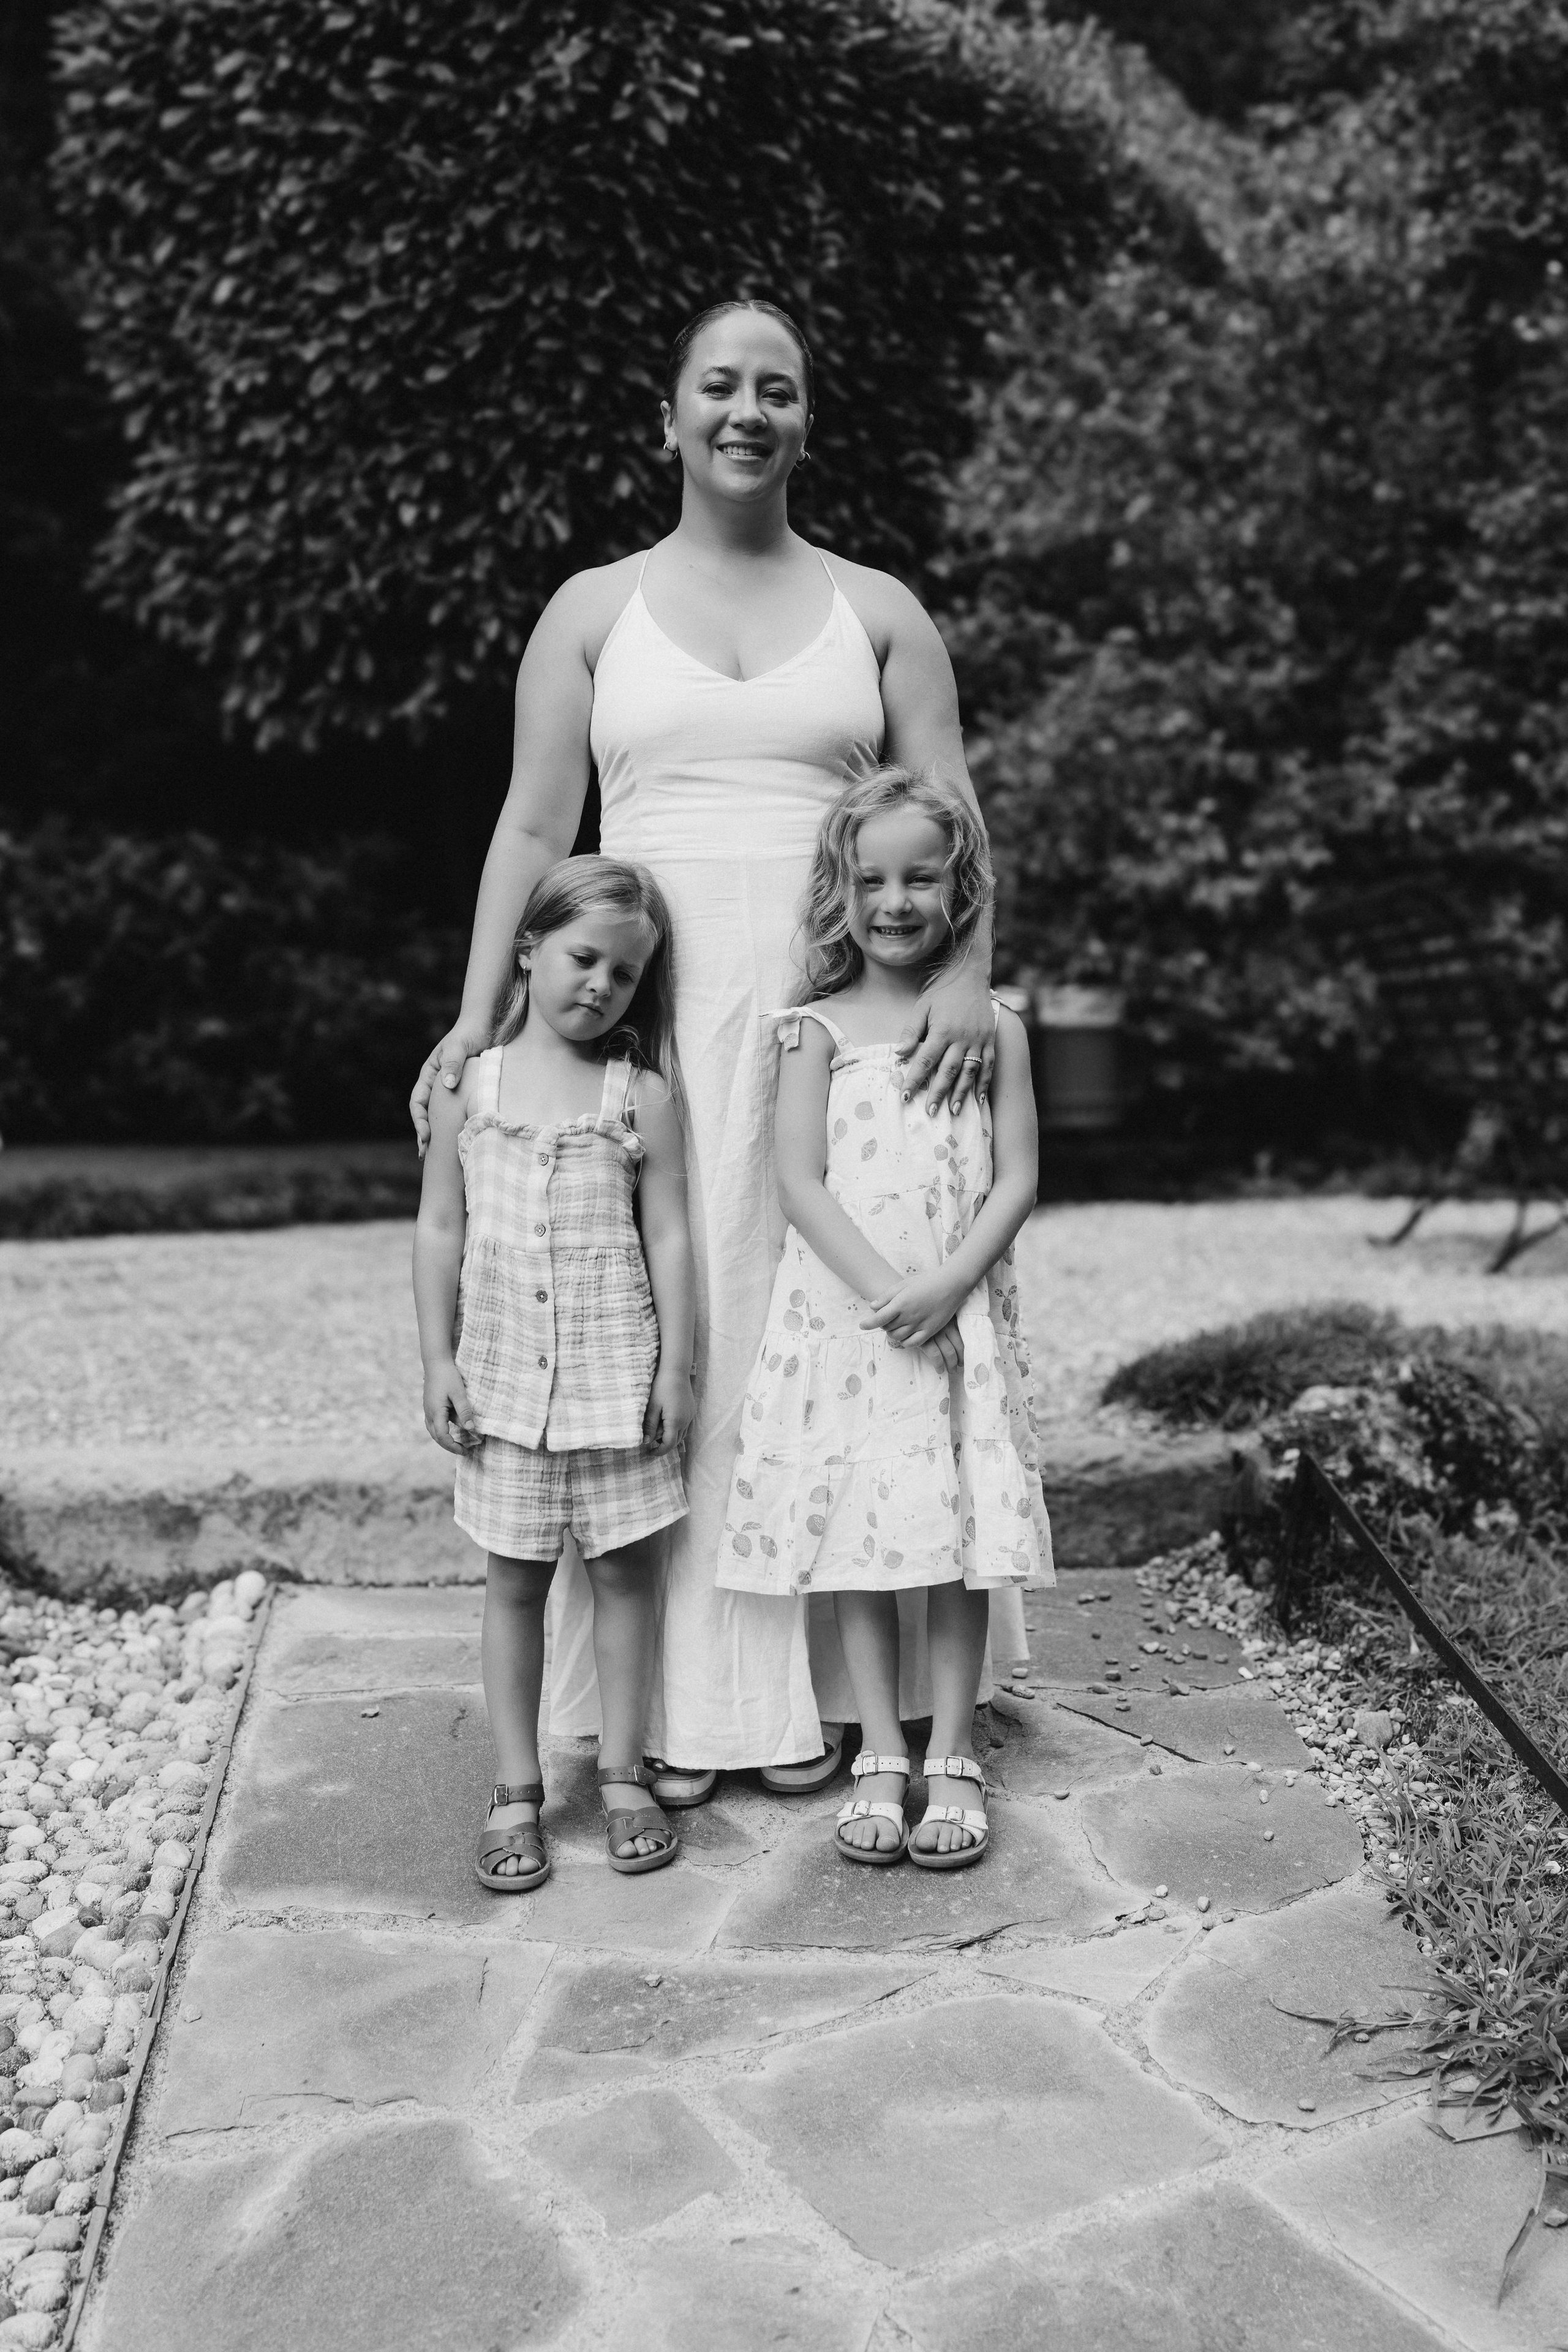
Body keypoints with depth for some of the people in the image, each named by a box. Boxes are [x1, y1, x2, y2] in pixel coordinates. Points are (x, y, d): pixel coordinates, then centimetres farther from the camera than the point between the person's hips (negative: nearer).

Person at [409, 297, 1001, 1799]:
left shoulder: (877, 611, 11)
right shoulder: (594, 610, 10)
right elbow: (534, 828, 6)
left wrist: (968, 974, -14)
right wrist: (478, 1017, -5)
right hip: (646, 1005, 0)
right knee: (657, 1324, -1)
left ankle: (808, 1682, 13)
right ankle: (675, 1694, 9)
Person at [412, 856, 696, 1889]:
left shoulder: (643, 1094, -1)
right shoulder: (469, 1081, 2)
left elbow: (670, 1235, -1)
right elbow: (441, 1229, 4)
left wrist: (677, 1366, -5)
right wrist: (440, 1359, 0)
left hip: (618, 1370, 0)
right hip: (504, 1372, 1)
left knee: (625, 1571, 7)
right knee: (514, 1581, 7)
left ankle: (624, 1776, 20)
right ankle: (517, 1793, 17)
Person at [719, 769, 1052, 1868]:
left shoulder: (993, 1027, 4)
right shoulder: (820, 1030, 2)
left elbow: (1018, 1179, -1)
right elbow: (803, 1184, -5)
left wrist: (947, 1285, -15)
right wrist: (883, 1289, -16)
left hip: (963, 1320, 0)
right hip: (843, 1316, 0)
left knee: (959, 1537, 3)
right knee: (860, 1539, 6)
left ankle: (953, 1755, 17)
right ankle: (881, 1758, 19)